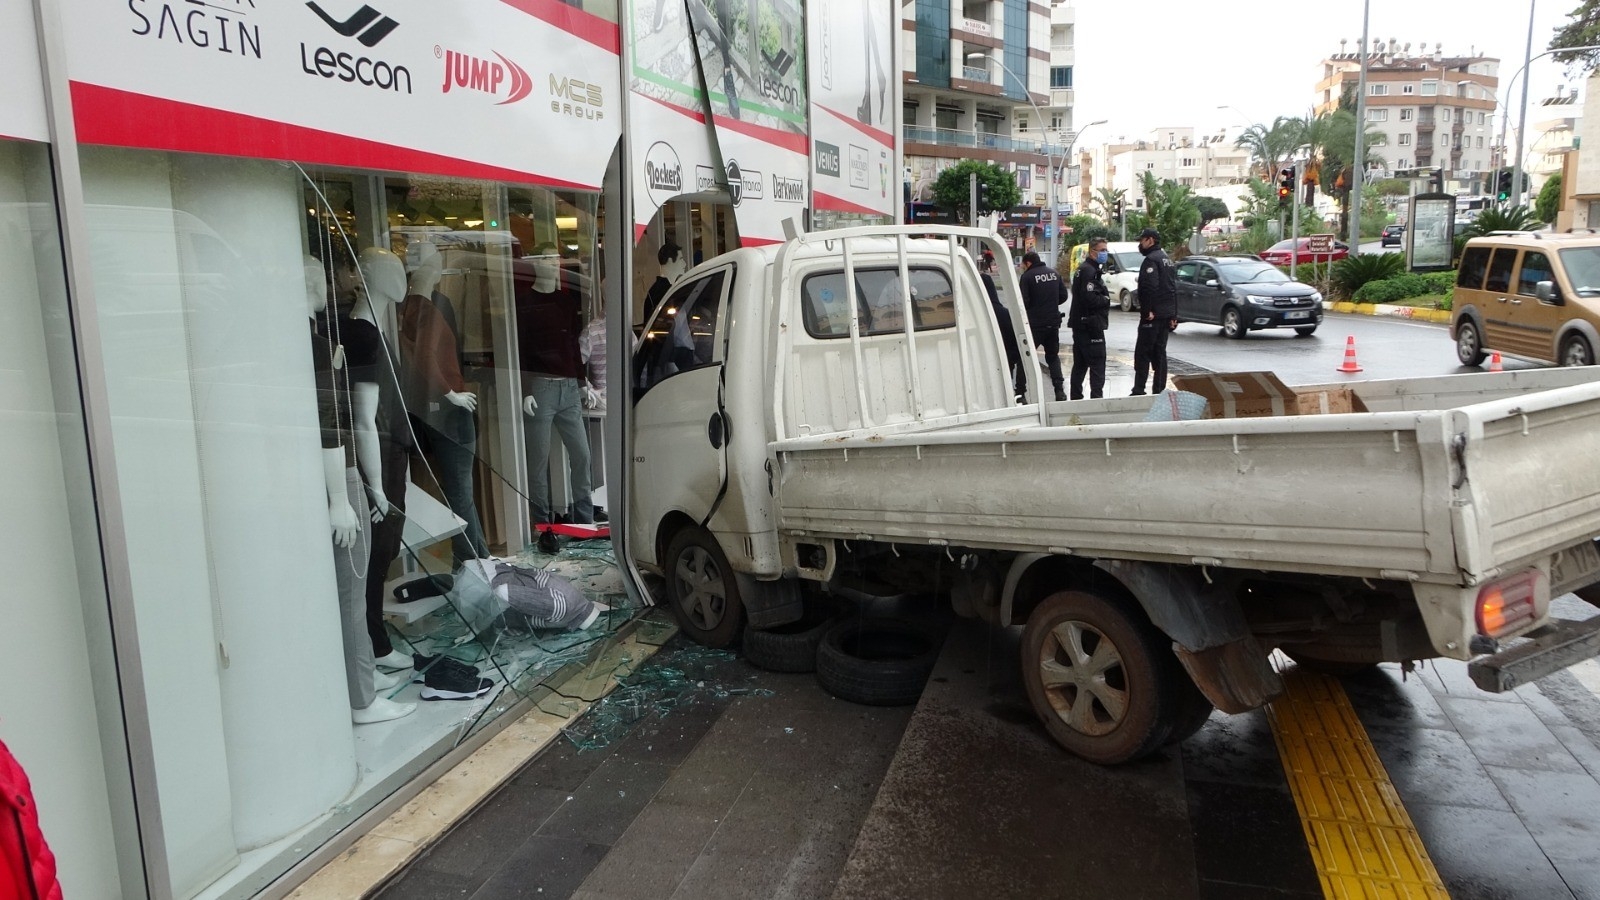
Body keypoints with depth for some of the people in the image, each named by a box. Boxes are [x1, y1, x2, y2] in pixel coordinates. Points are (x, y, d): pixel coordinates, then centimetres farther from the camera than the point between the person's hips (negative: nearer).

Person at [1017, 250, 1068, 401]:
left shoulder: (1027, 276, -11)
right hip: (1053, 322, 5)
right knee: (1053, 356, 17)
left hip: (1035, 324, -5)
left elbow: (1024, 301, -15)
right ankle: (1059, 390, 8)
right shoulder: (1054, 273, 6)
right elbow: (1063, 296, 7)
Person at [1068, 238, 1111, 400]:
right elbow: (1090, 298, -25)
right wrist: (1106, 299, -9)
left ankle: (1076, 397, 20)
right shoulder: (1089, 271, -16)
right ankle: (1096, 397, -8)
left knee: (1080, 364, 14)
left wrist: (1104, 297, 7)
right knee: (1097, 364, -8)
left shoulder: (1083, 269, 18)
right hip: (1090, 324, -11)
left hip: (1080, 324, 11)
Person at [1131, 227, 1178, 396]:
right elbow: (1173, 288, 21)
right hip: (1167, 315, 9)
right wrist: (1173, 315, 21)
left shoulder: (1151, 259, -11)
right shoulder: (1167, 260, 19)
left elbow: (1149, 286, -24)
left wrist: (1146, 311, -19)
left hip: (1153, 314, -9)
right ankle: (1159, 390, 12)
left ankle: (1139, 391, -8)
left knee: (1142, 352, -7)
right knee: (1159, 353, 11)